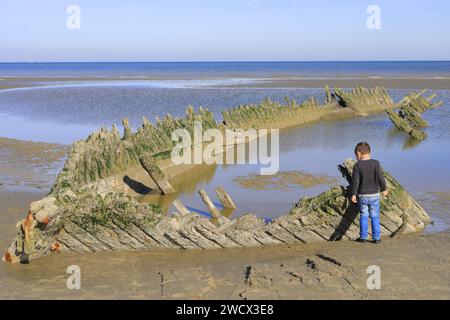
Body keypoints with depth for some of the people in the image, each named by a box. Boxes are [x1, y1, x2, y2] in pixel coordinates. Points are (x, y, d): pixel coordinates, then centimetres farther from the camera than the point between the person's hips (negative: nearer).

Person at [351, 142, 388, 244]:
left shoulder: (357, 166, -10)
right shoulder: (376, 163, -7)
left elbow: (355, 181, -10)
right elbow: (380, 178, -4)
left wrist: (353, 194, -3)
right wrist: (384, 189, 10)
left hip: (362, 196, -1)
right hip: (374, 195, 1)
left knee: (363, 216, 11)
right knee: (375, 217, 9)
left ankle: (363, 237, 15)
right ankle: (376, 237, 11)